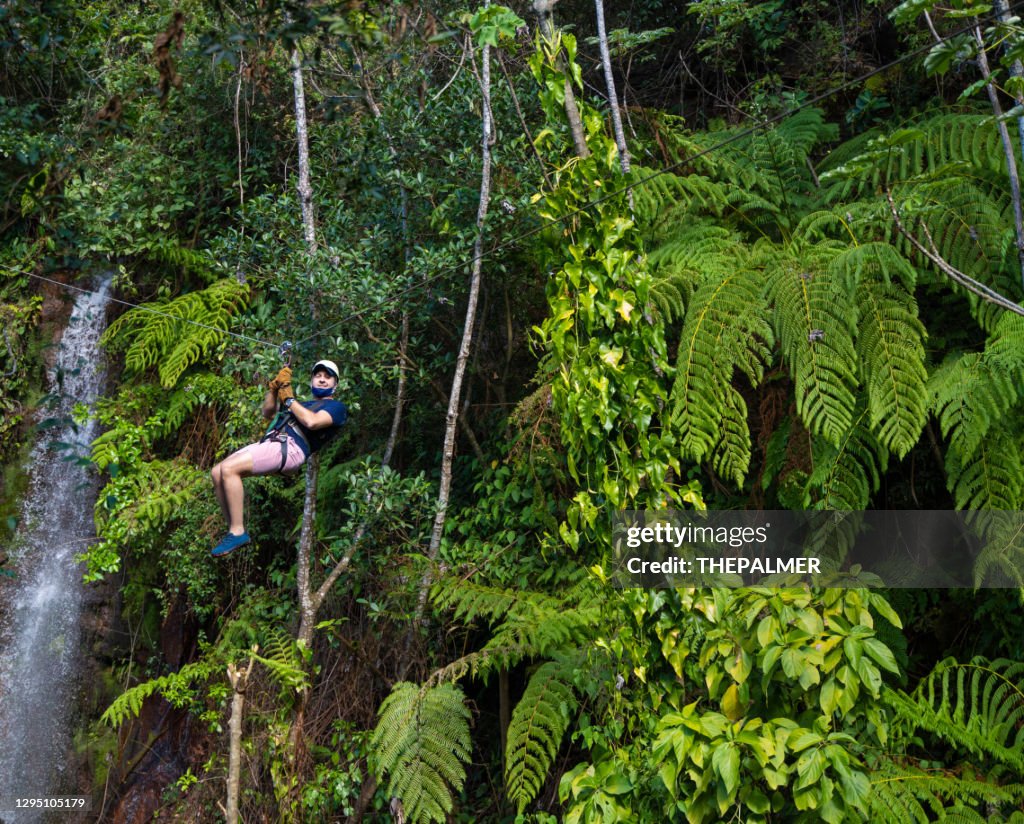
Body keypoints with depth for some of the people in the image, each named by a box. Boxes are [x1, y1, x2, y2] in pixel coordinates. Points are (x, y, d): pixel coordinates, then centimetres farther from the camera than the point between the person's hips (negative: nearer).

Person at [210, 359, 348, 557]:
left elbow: (312, 422, -13)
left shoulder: (336, 407, 8)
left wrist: (289, 399, -2)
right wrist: (274, 388, 14)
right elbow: (267, 413, 29)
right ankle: (235, 530, 0)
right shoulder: (303, 405, 34)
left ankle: (238, 532, -20)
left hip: (291, 448, -9)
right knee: (217, 473, -5)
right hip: (270, 442, 9)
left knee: (228, 469, -24)